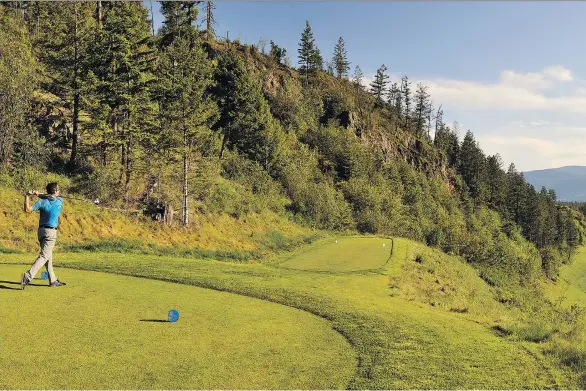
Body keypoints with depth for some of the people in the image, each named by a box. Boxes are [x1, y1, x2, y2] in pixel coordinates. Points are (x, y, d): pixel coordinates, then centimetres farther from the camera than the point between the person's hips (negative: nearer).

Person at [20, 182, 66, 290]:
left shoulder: (42, 202, -4)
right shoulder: (60, 201, -5)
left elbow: (28, 210, -12)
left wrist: (27, 196, -7)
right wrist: (38, 194, 3)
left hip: (41, 231, 4)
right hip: (51, 232, -4)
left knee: (49, 256, 13)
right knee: (44, 256, -6)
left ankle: (53, 280, 20)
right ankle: (28, 276, -24)